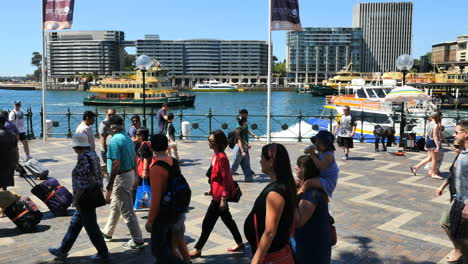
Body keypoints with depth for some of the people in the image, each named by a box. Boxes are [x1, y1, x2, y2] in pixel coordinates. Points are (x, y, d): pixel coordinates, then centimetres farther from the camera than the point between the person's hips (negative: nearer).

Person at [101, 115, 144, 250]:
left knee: (127, 210, -2)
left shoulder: (115, 141, -20)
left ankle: (137, 240, 5)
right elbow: (134, 158, 13)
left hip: (121, 178, -10)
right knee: (114, 206, 24)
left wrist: (110, 183, -19)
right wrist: (135, 177, 20)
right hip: (130, 174, 10)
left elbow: (116, 164, -25)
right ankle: (107, 233, 40)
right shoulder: (128, 138, 8)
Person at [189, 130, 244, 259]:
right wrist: (212, 189, 22)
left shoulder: (222, 158, -22)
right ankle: (240, 243, 32)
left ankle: (198, 249, 13)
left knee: (208, 222, 0)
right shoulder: (215, 155, 6)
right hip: (217, 193, 10)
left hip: (220, 195, -10)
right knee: (227, 219, 19)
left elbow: (226, 179, -22)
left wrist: (223, 199, -21)